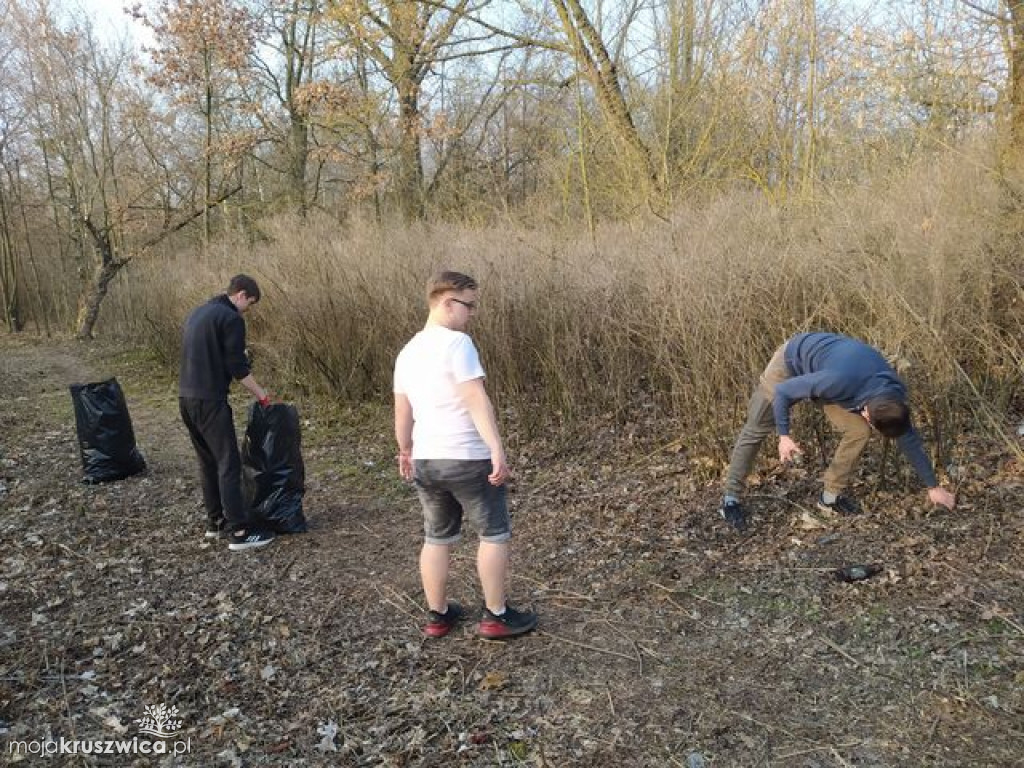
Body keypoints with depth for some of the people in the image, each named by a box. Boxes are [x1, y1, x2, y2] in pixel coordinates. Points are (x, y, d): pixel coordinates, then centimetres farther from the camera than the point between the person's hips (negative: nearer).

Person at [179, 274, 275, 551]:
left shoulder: (197, 313, 18)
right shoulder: (231, 318, -10)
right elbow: (238, 367, -13)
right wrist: (263, 395, -3)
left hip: (186, 398, 9)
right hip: (210, 401, -9)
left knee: (208, 462, 17)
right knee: (229, 464, -7)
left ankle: (215, 521, 24)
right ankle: (239, 532, -6)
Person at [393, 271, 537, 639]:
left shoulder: (408, 352, 9)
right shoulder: (456, 343, -14)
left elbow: (402, 411, 15)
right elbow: (477, 400, -22)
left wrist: (405, 451, 28)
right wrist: (498, 450, -24)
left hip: (425, 461, 7)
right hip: (468, 458, -7)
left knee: (437, 539, 18)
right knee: (494, 535, 9)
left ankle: (437, 615, 28)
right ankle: (496, 615, 18)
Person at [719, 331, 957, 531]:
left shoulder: (894, 396, -23)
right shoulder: (840, 381, -44)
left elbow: (909, 439, -6)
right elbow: (783, 391, -30)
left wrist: (933, 486, 2)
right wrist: (784, 435, -25)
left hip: (821, 365, 5)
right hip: (791, 361, -5)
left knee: (858, 432, -11)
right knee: (756, 430, -4)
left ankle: (831, 496, 5)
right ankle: (731, 499, 8)